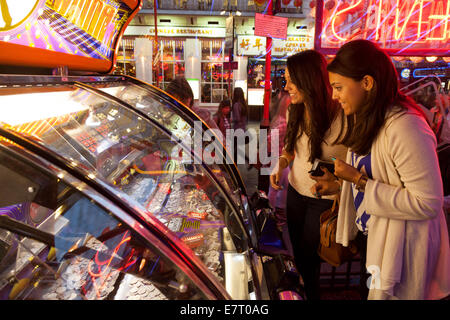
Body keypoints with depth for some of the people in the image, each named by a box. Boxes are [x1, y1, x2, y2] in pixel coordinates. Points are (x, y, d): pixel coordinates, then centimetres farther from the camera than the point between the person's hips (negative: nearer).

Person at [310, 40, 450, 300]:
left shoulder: (405, 127, -28)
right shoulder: (366, 119, 3)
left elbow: (427, 204, -27)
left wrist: (360, 181, -27)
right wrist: (340, 183, -1)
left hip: (401, 249, -8)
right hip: (371, 237, 8)